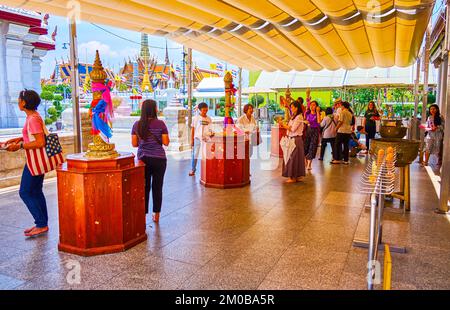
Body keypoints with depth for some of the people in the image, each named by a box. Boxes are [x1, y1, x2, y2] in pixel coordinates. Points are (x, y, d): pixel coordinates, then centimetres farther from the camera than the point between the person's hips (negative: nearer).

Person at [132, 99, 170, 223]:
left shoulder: (137, 125, 1)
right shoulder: (160, 124, -8)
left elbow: (134, 144, 3)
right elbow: (166, 142, -7)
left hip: (143, 159, 2)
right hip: (158, 159, -2)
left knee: (144, 187, 8)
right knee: (157, 187, 8)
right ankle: (156, 215, 17)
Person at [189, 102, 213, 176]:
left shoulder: (209, 119, 7)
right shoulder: (196, 118, 0)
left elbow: (210, 129, 13)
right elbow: (193, 129, 2)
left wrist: (211, 133, -9)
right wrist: (192, 140, 0)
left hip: (206, 139, 2)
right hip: (197, 138, -2)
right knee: (195, 154, 2)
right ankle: (193, 170, 13)